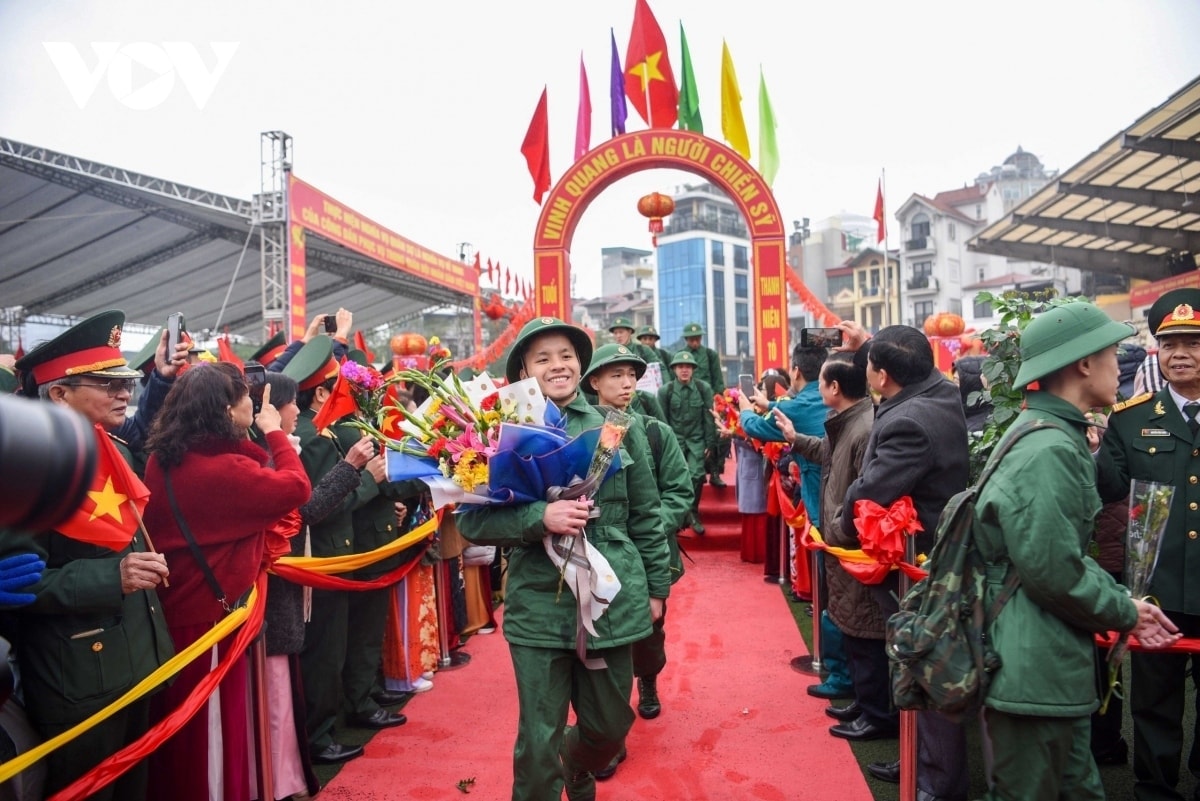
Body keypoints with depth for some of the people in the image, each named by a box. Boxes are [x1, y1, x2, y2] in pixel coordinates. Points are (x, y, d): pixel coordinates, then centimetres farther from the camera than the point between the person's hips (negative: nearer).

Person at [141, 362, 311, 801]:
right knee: (211, 728, 8)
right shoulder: (225, 469, -25)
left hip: (170, 608, 9)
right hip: (209, 612, -9)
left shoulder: (162, 459, 2)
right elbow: (297, 487, -17)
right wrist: (274, 431, -7)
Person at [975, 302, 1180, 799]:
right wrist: (1125, 614, -7)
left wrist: (1122, 601, 5)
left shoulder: (1058, 438, 13)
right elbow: (1053, 571, -24)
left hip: (1051, 665, 10)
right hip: (1033, 670, -10)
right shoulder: (1049, 450, -22)